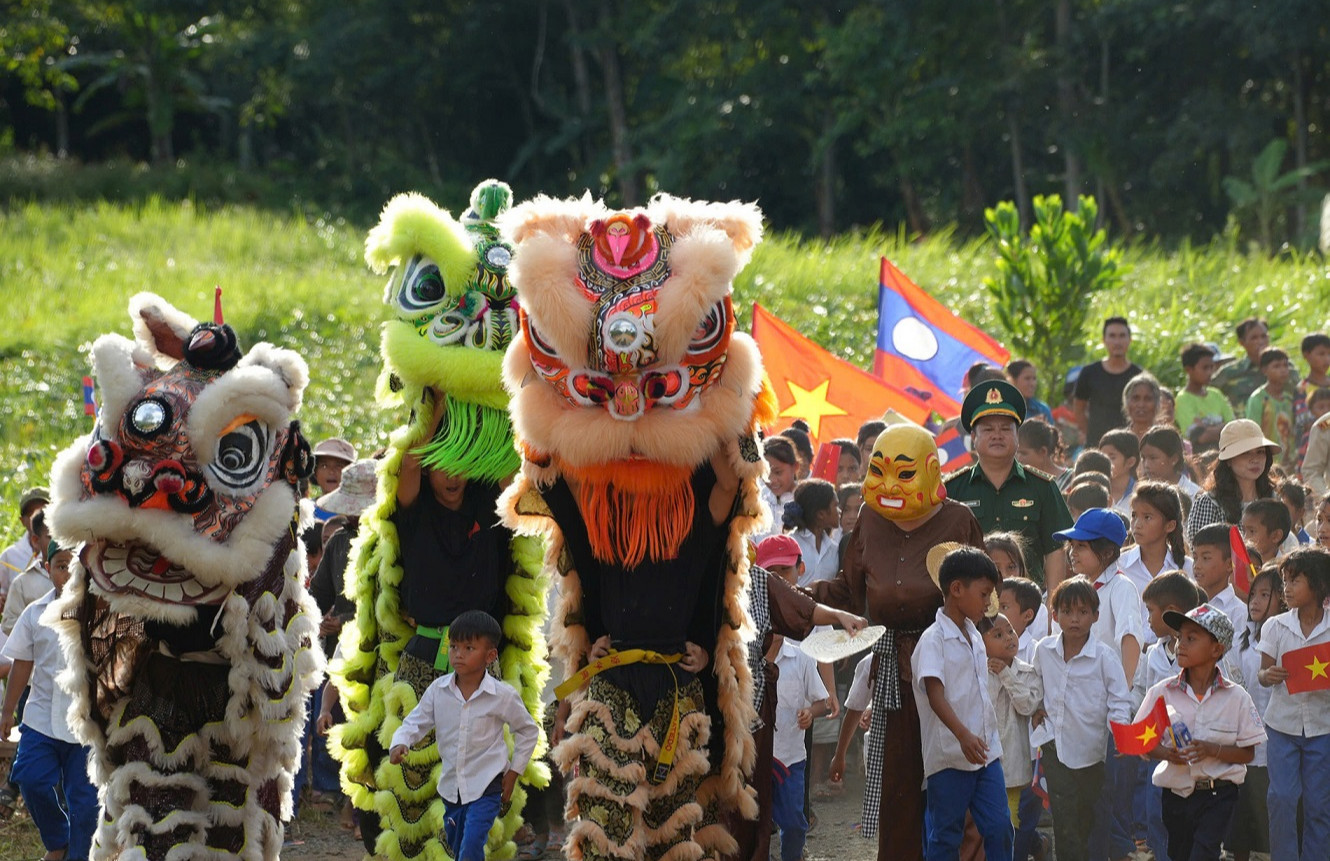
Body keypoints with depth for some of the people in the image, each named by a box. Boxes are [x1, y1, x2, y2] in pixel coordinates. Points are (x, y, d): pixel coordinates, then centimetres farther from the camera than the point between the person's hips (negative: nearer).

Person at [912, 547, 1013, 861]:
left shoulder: (975, 637, 13)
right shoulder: (934, 640, -13)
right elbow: (935, 694, -24)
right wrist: (963, 735, -37)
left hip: (985, 750, 7)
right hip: (949, 755, -7)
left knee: (999, 827, 2)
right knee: (946, 835, 2)